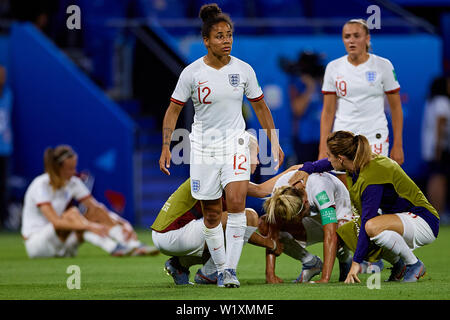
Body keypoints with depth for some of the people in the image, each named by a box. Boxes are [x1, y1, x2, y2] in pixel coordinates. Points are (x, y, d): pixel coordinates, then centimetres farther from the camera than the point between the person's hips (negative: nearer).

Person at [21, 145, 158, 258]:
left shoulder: (73, 183, 1)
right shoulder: (41, 185, -20)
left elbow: (98, 208, -3)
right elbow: (55, 221, -31)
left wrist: (123, 224, -20)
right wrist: (89, 226, -42)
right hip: (34, 242, -6)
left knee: (96, 211, -14)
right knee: (72, 213, -32)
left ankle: (135, 246, -26)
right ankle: (113, 249, -42)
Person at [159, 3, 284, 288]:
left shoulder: (243, 70, -2)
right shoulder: (192, 73, -7)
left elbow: (260, 107, 11)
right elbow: (173, 110, 0)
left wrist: (275, 142, 9)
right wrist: (166, 147, -8)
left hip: (235, 143, 0)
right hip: (203, 147, 0)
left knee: (237, 203, -19)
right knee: (212, 214, 4)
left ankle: (231, 268, -17)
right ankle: (220, 269, 20)